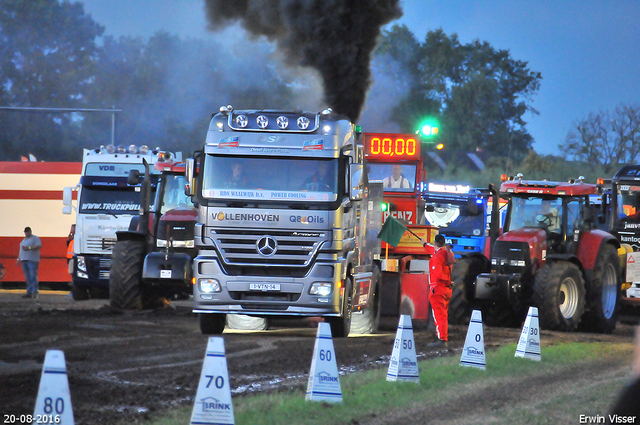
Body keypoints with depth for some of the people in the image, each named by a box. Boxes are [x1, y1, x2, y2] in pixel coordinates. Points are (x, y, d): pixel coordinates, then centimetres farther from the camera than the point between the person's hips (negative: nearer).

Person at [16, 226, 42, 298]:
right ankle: (29, 293, 4)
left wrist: (28, 248, -18)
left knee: (33, 277, -14)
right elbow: (21, 250, 29)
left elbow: (39, 246, -14)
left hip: (32, 260, -8)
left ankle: (35, 292, -15)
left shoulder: (35, 238, -1)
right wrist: (18, 259, 22)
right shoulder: (24, 240, 24)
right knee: (27, 278, 4)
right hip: (24, 260, 8)